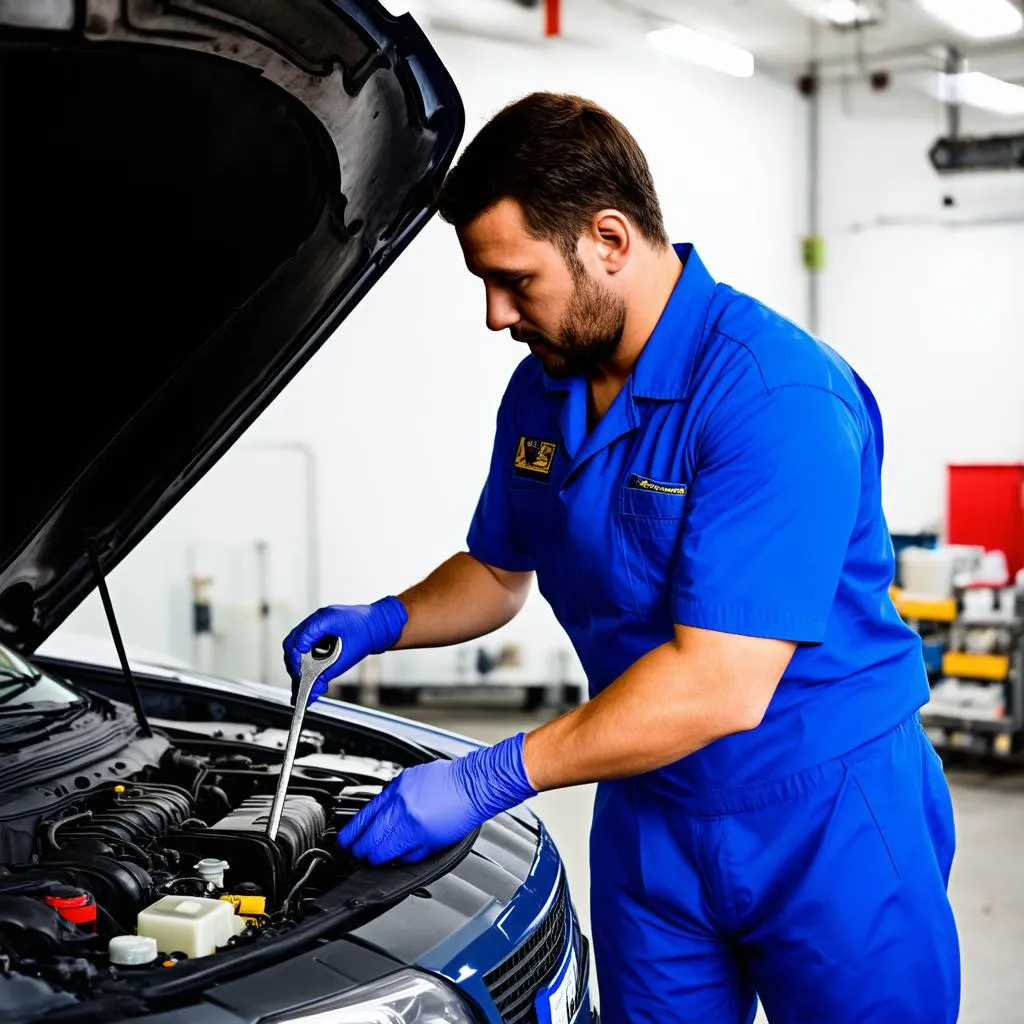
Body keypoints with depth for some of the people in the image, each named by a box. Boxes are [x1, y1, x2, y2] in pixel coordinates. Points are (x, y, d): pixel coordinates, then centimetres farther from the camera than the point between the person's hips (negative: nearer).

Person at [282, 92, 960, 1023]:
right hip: (649, 815, 7)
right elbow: (499, 571, 17)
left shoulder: (778, 396, -26)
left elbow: (719, 687, -31)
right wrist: (385, 622, -4)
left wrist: (486, 780, -28)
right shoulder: (543, 393, 1)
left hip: (828, 818, -6)